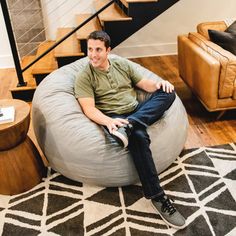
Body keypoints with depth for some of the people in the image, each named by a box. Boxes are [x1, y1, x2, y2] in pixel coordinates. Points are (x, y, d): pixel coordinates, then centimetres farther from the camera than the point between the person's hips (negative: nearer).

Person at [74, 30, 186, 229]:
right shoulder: (84, 78, 1)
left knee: (167, 92, -16)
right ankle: (157, 197, -29)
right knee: (138, 136, -37)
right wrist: (109, 121, -32)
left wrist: (159, 84, -7)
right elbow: (89, 109, -11)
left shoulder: (122, 64, 15)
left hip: (139, 112, 6)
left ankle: (129, 126, -35)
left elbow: (143, 84, 17)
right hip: (113, 118, -5)